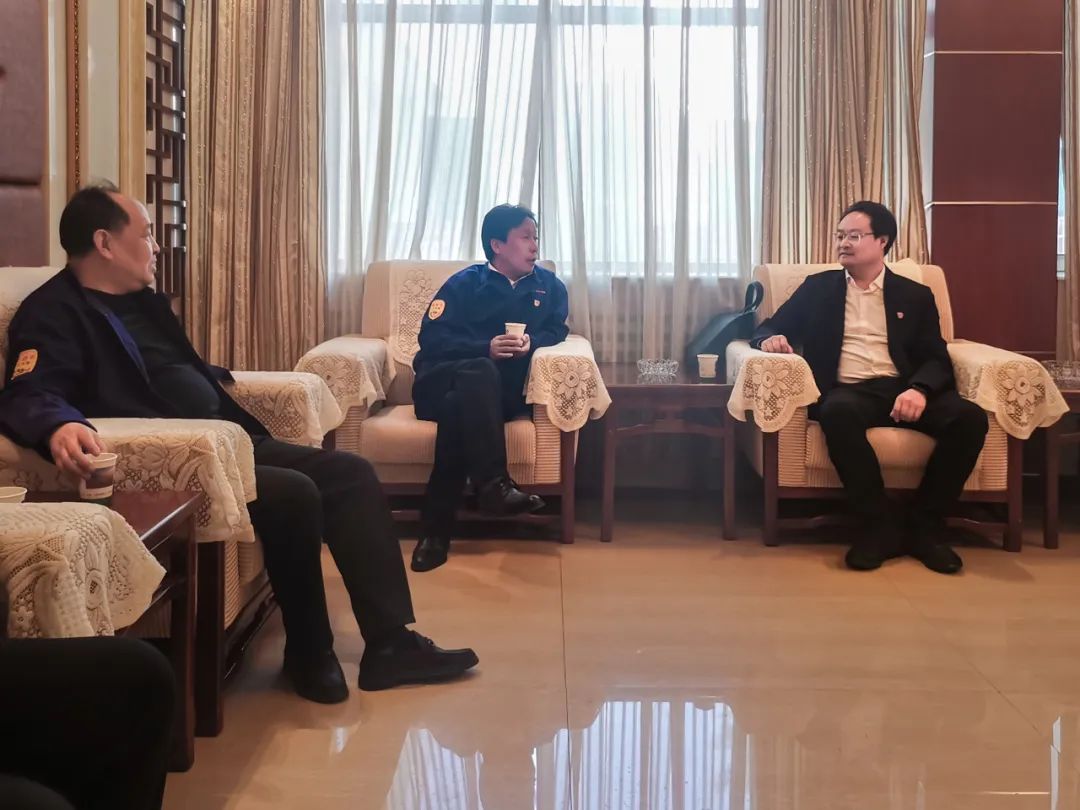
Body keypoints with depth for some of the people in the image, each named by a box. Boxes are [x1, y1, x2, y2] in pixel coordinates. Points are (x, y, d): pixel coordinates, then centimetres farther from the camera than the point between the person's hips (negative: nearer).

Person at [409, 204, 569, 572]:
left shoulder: (548, 286, 18)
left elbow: (556, 331, 8)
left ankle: (436, 529, -39)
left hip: (501, 393, 1)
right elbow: (432, 339, -5)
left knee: (458, 408, -36)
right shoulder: (464, 283, 6)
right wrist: (487, 347, -19)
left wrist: (531, 342, -15)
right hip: (442, 383, -1)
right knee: (480, 372, -38)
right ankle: (493, 484, -49)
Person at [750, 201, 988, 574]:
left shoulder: (915, 295, 17)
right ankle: (884, 524, -26)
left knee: (968, 416, -28)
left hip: (902, 390, 1)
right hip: (848, 391, -1)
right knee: (838, 412, -39)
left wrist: (919, 389, -16)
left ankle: (924, 525, -14)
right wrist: (771, 339, -9)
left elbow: (936, 359, 8)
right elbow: (770, 328, 18)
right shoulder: (818, 287, 19)